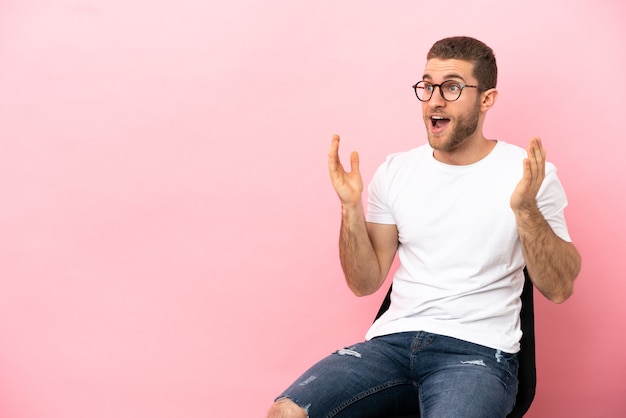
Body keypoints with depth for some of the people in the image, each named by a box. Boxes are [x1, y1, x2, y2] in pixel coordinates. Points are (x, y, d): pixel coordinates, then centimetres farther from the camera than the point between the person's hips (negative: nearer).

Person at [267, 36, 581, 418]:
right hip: (393, 339, 3)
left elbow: (560, 289, -5)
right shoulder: (396, 171, 9)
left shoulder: (528, 173, 0)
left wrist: (526, 208, -19)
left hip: (477, 349, -2)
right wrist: (351, 208, -6)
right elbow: (365, 283, 9)